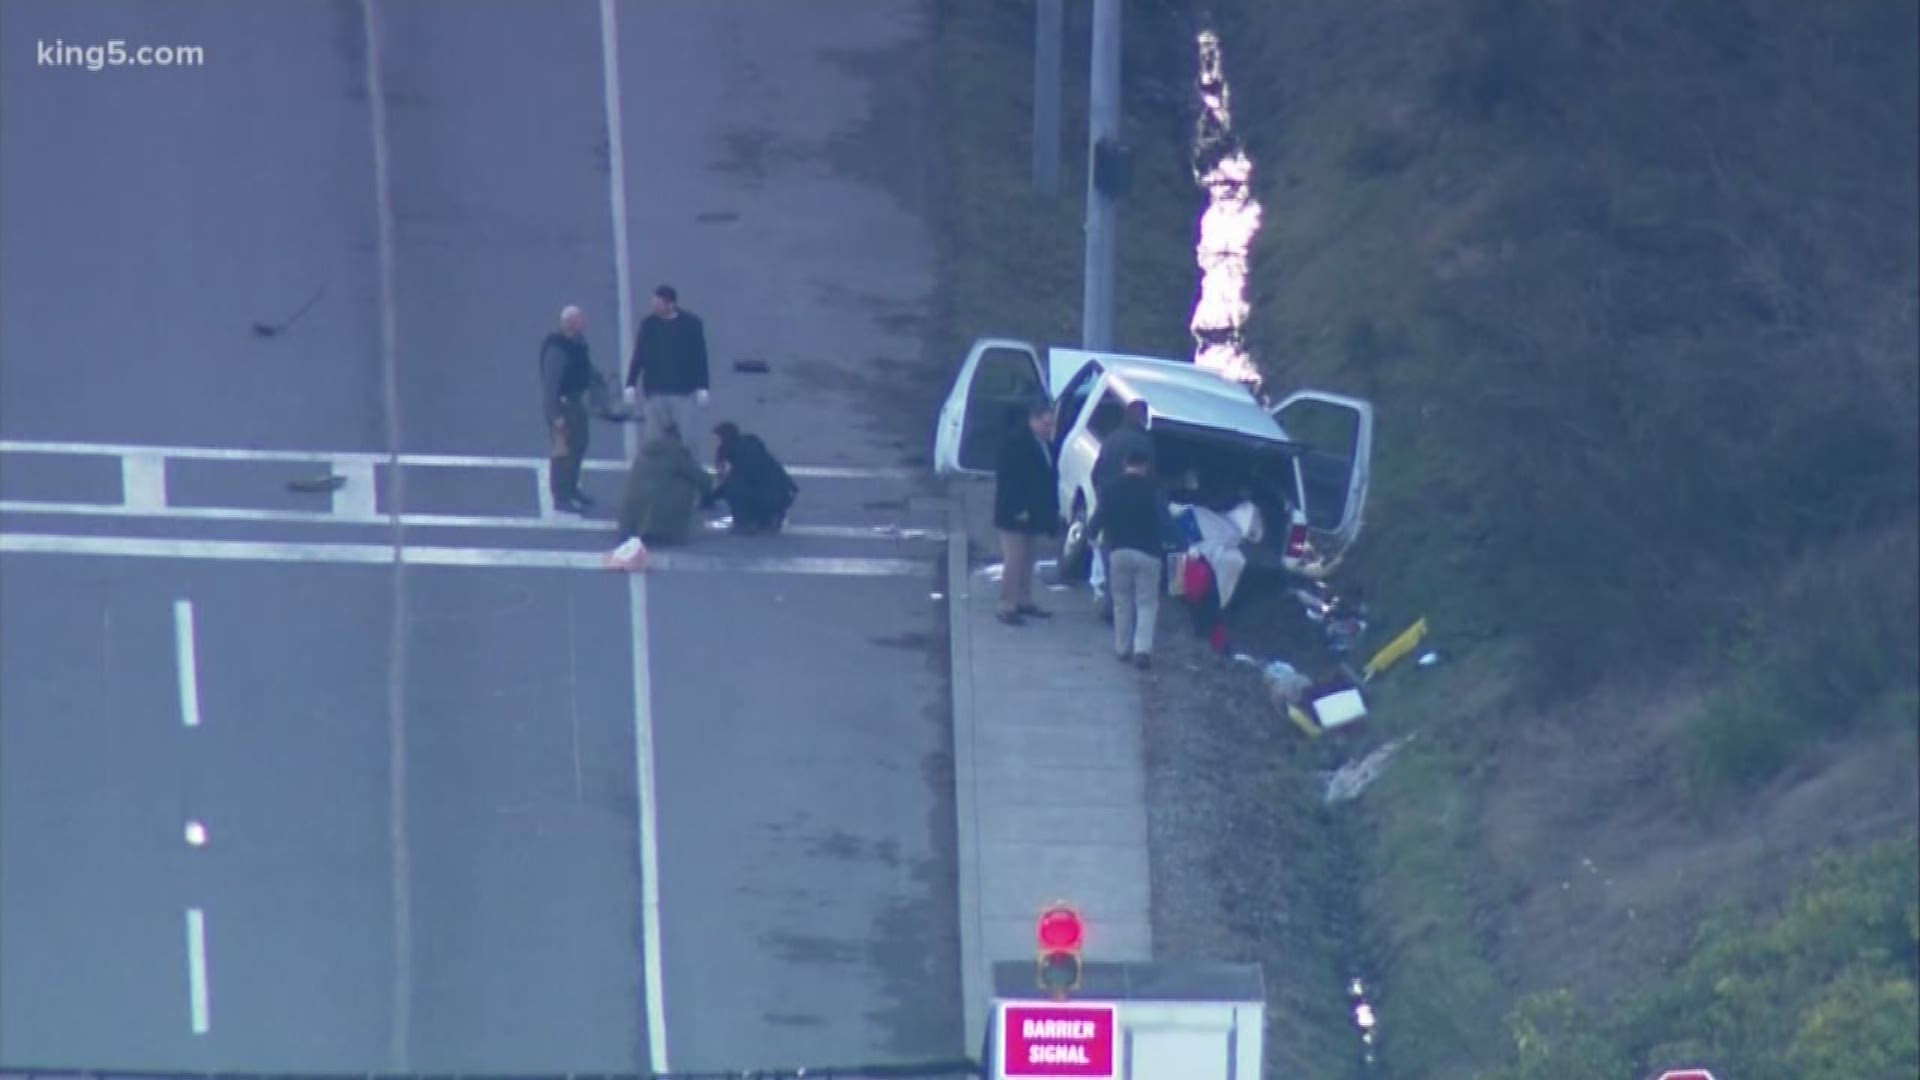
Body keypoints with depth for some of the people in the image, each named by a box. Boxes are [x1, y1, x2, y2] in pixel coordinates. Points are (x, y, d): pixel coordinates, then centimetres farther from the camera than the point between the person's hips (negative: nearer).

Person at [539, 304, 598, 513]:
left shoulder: (577, 342, 1)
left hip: (576, 400, 10)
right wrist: (556, 414, -24)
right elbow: (550, 382, -25)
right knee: (562, 451, -2)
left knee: (578, 446, 22)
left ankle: (571, 489, 38)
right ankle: (560, 498, 6)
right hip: (561, 403, -10)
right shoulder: (556, 349, -27)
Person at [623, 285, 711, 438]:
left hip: (682, 390, -2)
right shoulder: (649, 324, 5)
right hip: (656, 390, 2)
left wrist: (702, 387, -2)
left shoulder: (692, 323, 0)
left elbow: (700, 357, 2)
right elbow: (638, 356, 6)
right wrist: (630, 385, -1)